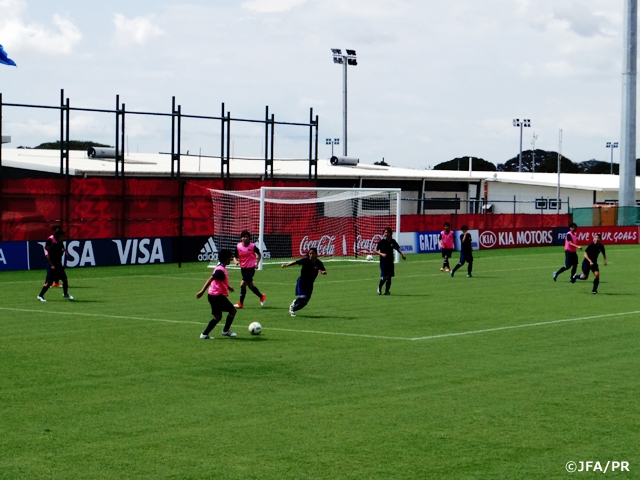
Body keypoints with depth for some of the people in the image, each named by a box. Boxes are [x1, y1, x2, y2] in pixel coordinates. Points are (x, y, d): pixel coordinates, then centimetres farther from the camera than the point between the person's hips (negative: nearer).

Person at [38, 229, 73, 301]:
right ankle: (40, 296, 4)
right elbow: (48, 256, -18)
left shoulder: (61, 245, 6)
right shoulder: (54, 246, -18)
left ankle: (65, 294, 28)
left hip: (59, 266, 8)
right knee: (49, 282, -6)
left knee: (65, 280, 8)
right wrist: (52, 265, -21)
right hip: (53, 267, -8)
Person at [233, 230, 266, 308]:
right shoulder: (238, 246, -3)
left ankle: (241, 303, -5)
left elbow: (259, 254, 6)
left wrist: (257, 263, -5)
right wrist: (236, 261, -18)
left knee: (242, 284, -13)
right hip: (243, 268, 5)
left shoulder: (252, 246, -10)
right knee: (250, 285, 15)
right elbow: (235, 257, 4)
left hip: (251, 268, -5)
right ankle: (262, 296, 37)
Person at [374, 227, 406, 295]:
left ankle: (387, 291, 14)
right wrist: (381, 254, -24)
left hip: (390, 262, 4)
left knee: (389, 277, 3)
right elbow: (375, 251, -6)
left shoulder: (393, 242, 3)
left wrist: (402, 254, 4)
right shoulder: (381, 242, -8)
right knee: (385, 277, -13)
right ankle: (379, 287, 12)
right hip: (383, 261, -4)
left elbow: (397, 248, 19)